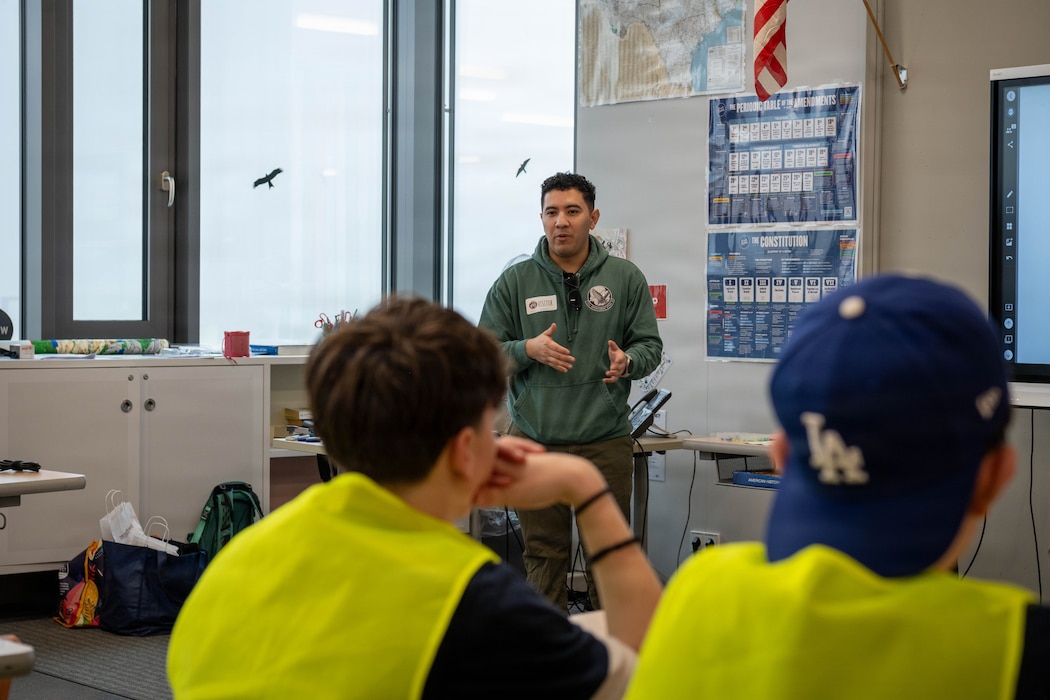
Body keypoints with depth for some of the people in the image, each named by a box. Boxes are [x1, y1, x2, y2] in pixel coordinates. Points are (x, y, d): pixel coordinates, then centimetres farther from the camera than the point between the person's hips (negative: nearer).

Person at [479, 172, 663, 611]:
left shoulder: (625, 278, 5)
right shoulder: (515, 282, 4)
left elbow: (650, 344, 7)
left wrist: (626, 361, -16)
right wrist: (528, 349, -15)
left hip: (605, 439, 0)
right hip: (534, 440, 0)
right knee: (543, 553, 6)